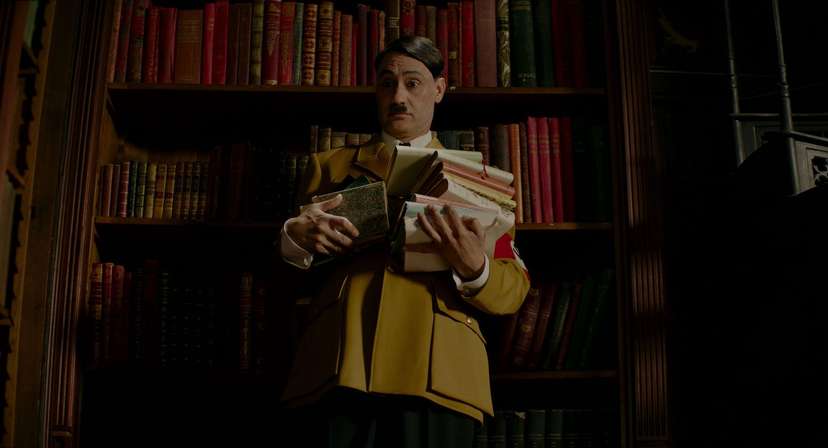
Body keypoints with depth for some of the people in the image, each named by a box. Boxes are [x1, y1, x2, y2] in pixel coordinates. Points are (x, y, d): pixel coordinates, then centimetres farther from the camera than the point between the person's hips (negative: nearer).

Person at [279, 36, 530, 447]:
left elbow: (514, 290, 12)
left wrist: (474, 269, -11)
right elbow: (288, 270, 19)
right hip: (340, 366, 1)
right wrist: (295, 238, -4)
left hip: (435, 372, 0)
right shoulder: (330, 166, 21)